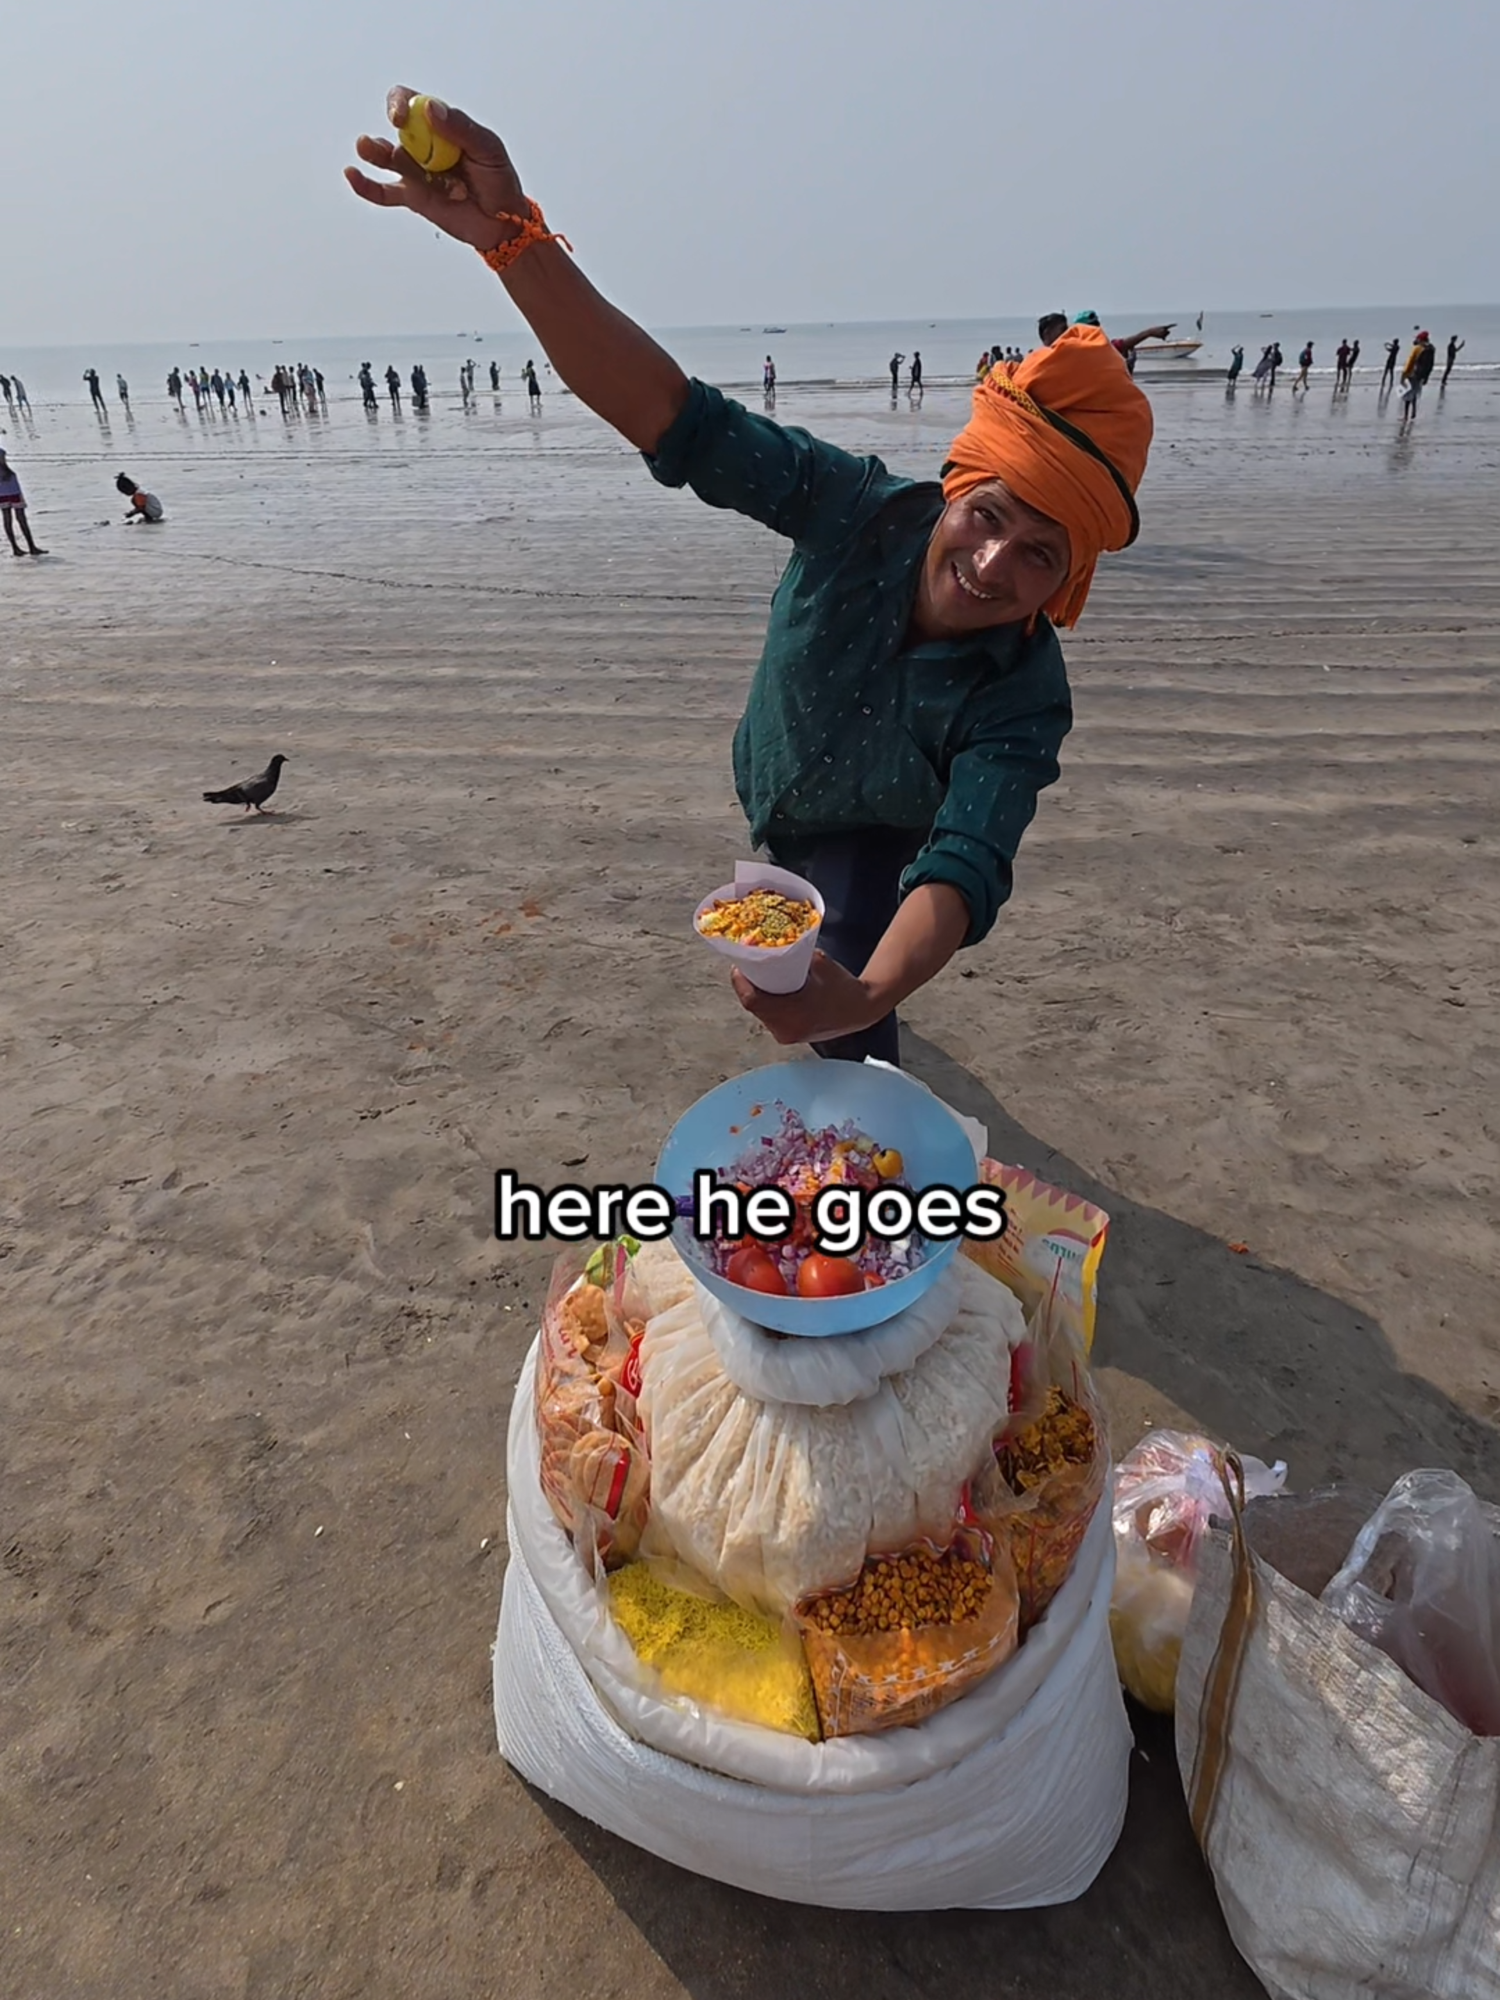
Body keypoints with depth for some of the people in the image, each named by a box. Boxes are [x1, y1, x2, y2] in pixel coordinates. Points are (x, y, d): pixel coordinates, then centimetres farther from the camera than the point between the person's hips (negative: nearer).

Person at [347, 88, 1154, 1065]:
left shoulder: (1026, 698, -37)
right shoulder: (861, 512, -33)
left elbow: (965, 864, -49)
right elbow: (672, 414, -43)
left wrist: (870, 998, -69)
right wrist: (514, 236, -58)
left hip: (879, 839, -3)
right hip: (773, 794, 4)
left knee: (849, 1046, -21)